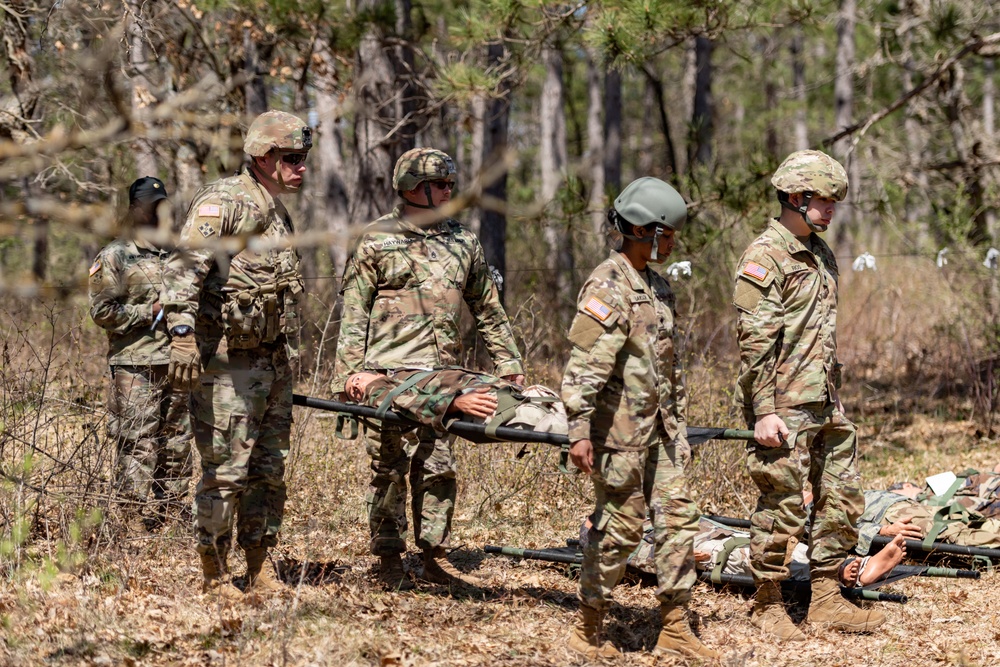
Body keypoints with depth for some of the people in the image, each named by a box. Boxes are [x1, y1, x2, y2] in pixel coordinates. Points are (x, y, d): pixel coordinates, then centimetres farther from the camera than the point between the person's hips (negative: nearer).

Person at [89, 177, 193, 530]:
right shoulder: (115, 256, -1)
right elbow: (102, 310, -8)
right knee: (138, 445, -7)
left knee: (178, 445, 9)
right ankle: (139, 521, -6)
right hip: (136, 368, -6)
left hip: (177, 366, 6)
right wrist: (150, 312, -12)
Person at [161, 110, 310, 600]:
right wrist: (183, 333, -33)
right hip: (227, 363, -9)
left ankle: (259, 568, 18)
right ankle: (214, 574, 2)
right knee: (226, 471, -7)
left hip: (274, 362, 9)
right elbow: (184, 269, -22)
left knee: (269, 471, 10)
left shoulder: (277, 213, 18)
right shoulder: (222, 203, -10)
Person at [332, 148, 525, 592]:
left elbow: (488, 310, 21)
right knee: (389, 468, 0)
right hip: (388, 374, -4)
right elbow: (353, 315, 0)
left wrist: (508, 364, 16)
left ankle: (435, 558, 12)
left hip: (444, 375, 4)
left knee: (438, 468, 5)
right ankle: (389, 560, 7)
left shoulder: (464, 243, 14)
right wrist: (347, 377, -7)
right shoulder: (377, 241, 1)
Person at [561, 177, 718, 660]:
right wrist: (578, 431, -25)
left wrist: (678, 420, 23)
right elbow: (583, 366, -20)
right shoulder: (609, 288, -14)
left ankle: (674, 629, 10)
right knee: (620, 526, -3)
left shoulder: (658, 287, 14)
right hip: (620, 429, -9)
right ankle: (587, 630, 10)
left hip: (659, 429, 9)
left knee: (678, 517, 6)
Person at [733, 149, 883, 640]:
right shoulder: (765, 257, -12)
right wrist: (763, 411, -20)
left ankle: (826, 599, 19)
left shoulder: (822, 254, 15)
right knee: (782, 506, -3)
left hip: (824, 404, 9)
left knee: (843, 498, 10)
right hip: (784, 406, -9)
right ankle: (767, 604, 9)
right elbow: (754, 341, -16)